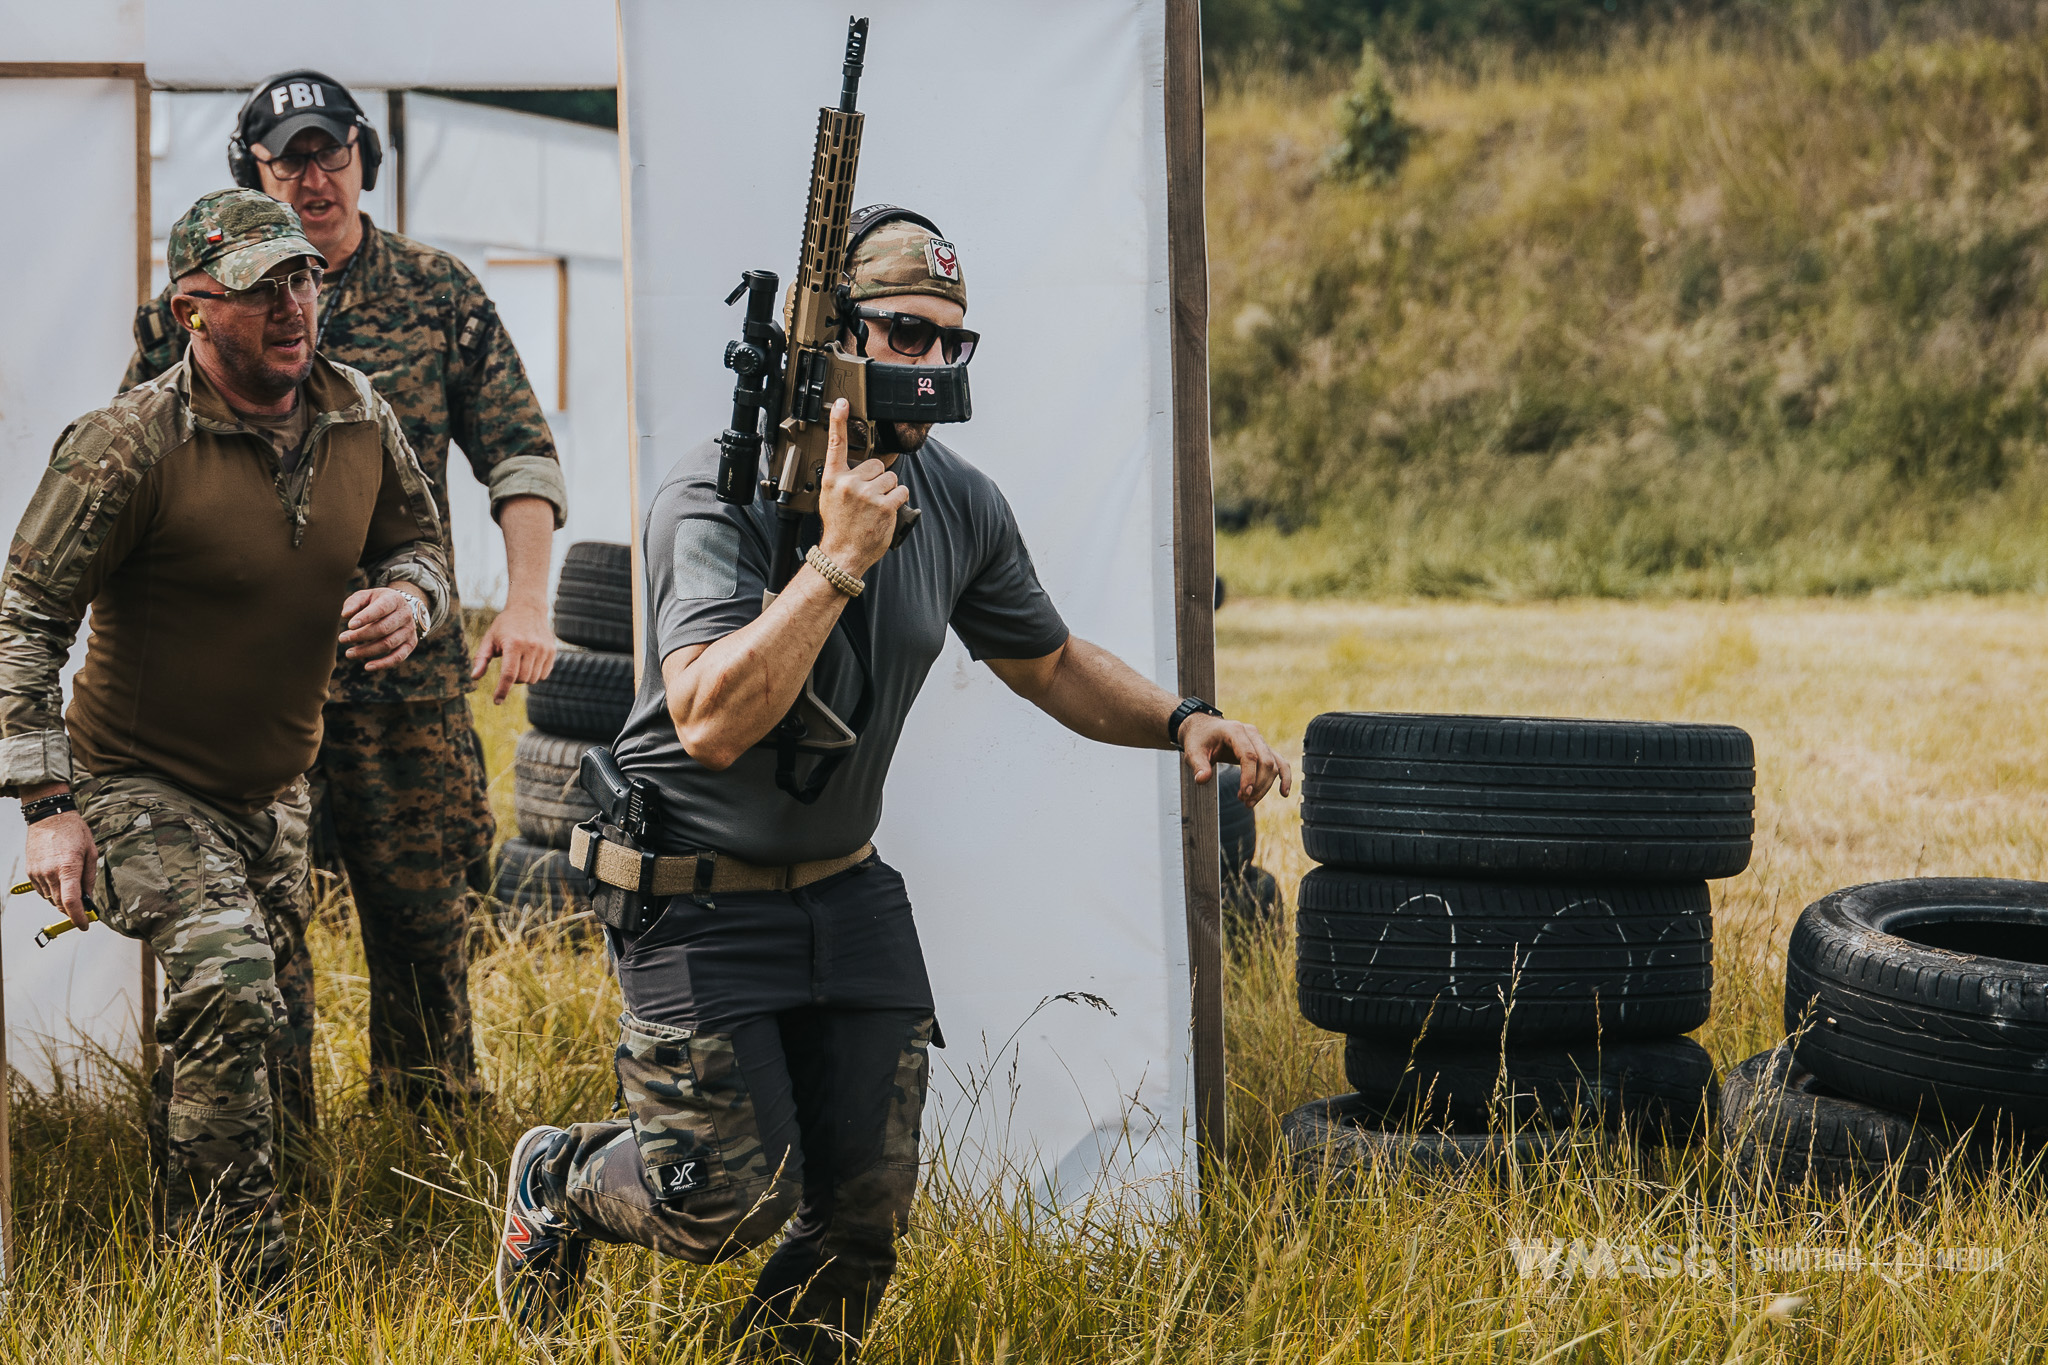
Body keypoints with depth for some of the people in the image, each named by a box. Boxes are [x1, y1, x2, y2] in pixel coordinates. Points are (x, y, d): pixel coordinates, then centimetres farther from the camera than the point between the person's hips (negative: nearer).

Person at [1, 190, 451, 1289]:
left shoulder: (359, 418, -4)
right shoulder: (128, 446, -22)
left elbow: (416, 538, 13)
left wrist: (409, 596, -13)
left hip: (275, 788, 6)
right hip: (140, 786, -6)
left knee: (249, 1019, 18)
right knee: (229, 987, -26)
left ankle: (188, 1237, 42)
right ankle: (255, 1283, -17)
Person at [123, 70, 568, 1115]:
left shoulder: (439, 296, 7)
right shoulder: (196, 304, 6)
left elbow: (518, 454, 5)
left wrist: (526, 602, -9)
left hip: (407, 665, 1)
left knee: (423, 915, 7)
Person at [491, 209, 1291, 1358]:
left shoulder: (960, 505, 1)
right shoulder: (719, 497, -20)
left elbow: (1050, 661, 17)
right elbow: (711, 724, -32)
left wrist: (1181, 721, 0)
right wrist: (837, 560, -34)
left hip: (850, 891, 6)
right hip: (703, 902, -6)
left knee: (870, 1202, 4)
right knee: (729, 1206, -7)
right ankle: (559, 1181, 23)